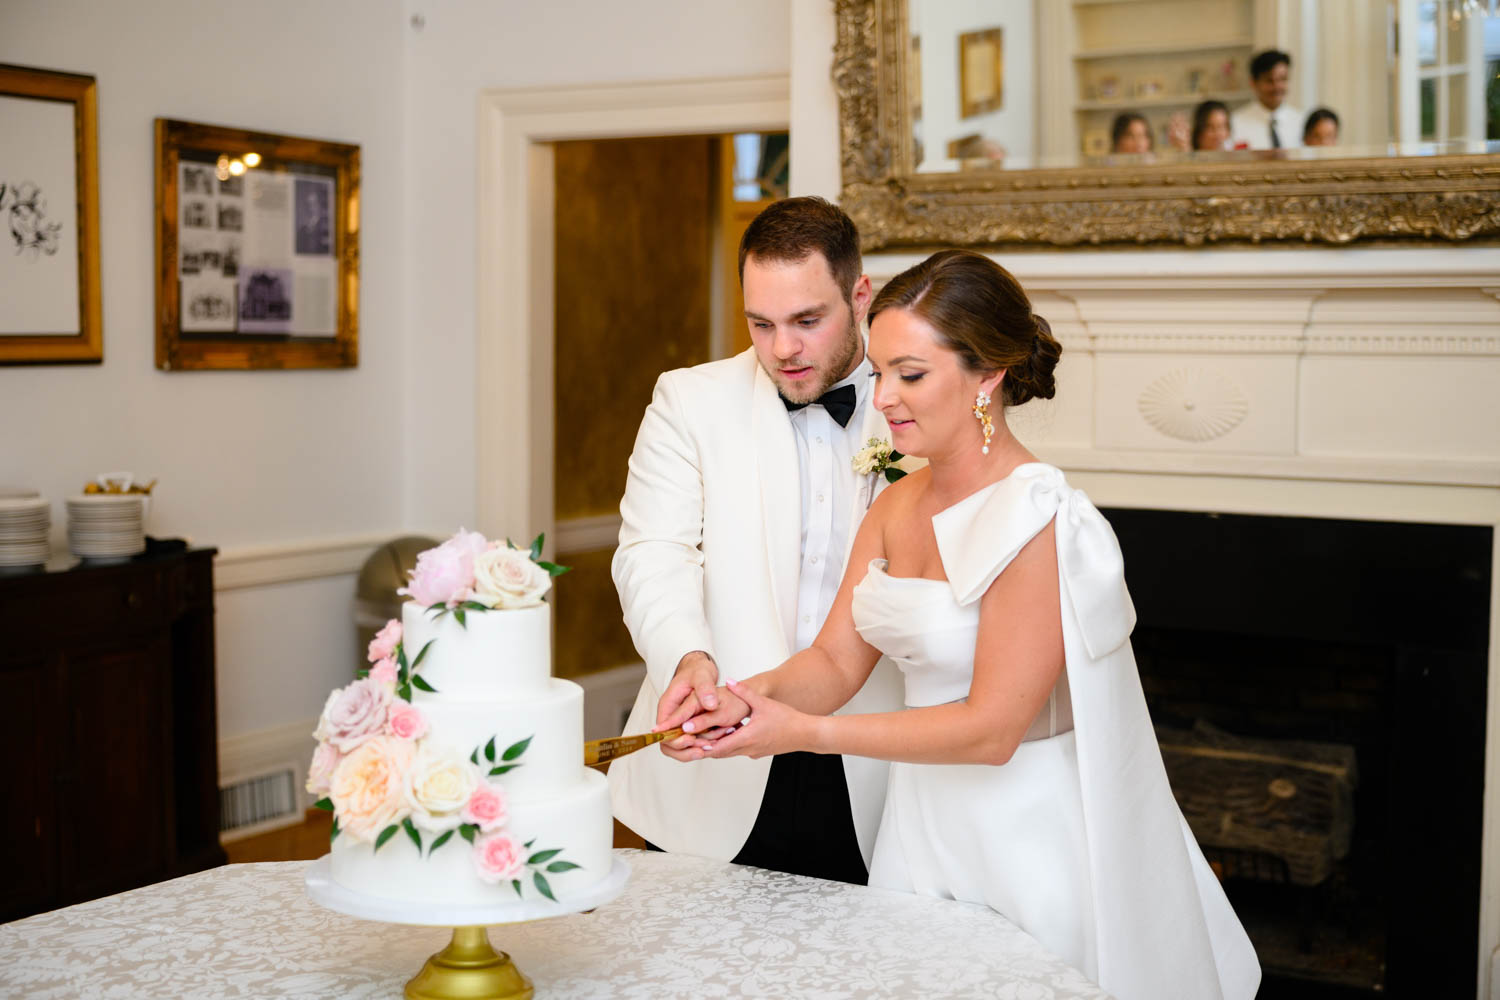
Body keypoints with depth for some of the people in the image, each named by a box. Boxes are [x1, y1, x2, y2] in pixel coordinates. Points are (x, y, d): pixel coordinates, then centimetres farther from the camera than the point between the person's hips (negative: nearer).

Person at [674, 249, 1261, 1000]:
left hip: (1026, 847, -7)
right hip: (922, 825, 7)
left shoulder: (1036, 522, -22)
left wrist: (804, 732, -23)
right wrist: (757, 695, -20)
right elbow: (836, 658, 2)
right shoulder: (897, 505, 4)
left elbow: (992, 728, -23)